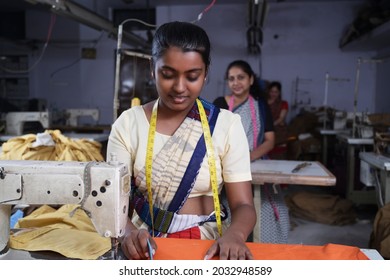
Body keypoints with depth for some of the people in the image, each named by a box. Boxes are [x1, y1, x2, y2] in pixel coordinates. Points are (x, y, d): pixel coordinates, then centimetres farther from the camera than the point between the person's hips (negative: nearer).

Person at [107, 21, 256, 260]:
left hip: (207, 244, 1)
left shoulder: (227, 125, -3)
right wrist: (128, 231, -26)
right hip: (147, 246, 0)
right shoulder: (128, 123, -1)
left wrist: (234, 234, -27)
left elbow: (243, 205, -5)